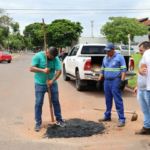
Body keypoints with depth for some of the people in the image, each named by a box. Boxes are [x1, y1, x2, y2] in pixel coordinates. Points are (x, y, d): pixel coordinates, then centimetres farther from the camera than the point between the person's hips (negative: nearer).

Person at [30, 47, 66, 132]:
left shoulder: (56, 59, -6)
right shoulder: (38, 56, -11)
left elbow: (59, 71, -13)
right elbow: (31, 68, -16)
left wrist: (52, 81, -27)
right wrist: (43, 70, -30)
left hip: (52, 84, 2)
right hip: (40, 84, -2)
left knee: (56, 102, 9)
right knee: (38, 103, 0)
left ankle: (59, 120, 24)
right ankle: (38, 122, 13)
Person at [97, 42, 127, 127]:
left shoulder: (119, 57, -5)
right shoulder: (105, 58, 15)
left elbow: (124, 70, -10)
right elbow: (102, 70, 20)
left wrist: (122, 81, -18)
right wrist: (99, 81, 15)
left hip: (115, 81, -7)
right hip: (107, 82, 7)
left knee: (118, 101, -6)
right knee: (108, 100, 15)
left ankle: (122, 119, -1)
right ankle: (107, 116, 27)